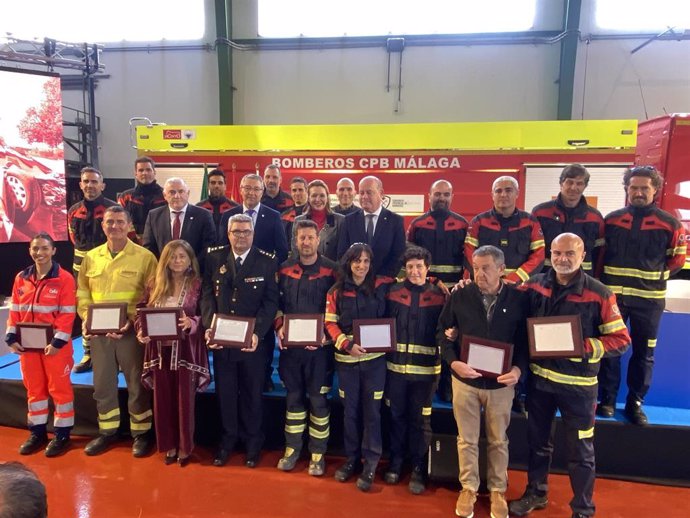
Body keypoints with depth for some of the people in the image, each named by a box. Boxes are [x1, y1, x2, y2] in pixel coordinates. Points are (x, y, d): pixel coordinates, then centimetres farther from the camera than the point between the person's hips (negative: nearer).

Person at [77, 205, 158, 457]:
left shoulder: (145, 257, -6)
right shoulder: (91, 257, 8)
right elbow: (83, 292, 12)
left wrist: (132, 320, -18)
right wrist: (86, 318, -4)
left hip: (131, 330, -4)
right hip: (98, 331, 4)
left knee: (136, 383, 6)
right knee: (102, 383, 15)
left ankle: (141, 432, 21)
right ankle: (107, 431, 32)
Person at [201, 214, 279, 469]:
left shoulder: (267, 261, -6)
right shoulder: (214, 258, 2)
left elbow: (270, 301, -9)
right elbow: (207, 294, 1)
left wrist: (257, 333, -20)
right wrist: (209, 327, -13)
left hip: (252, 339, -2)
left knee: (252, 393, 13)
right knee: (225, 392, 15)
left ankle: (252, 441, 33)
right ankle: (228, 438, 35)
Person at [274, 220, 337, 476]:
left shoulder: (331, 270, -5)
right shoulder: (285, 269, 6)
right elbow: (277, 303, 11)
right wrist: (279, 327, -4)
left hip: (319, 345, -3)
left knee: (318, 398, 4)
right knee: (293, 396, 13)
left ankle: (318, 453, 19)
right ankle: (292, 448, 28)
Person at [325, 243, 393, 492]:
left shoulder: (381, 286, -1)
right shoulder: (336, 292, 1)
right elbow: (330, 323, -1)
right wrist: (347, 344, -14)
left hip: (375, 358, -1)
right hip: (346, 359, 1)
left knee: (372, 410, 4)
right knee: (349, 410, 12)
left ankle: (370, 463, 19)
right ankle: (351, 458, 29)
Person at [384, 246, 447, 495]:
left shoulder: (439, 295, -2)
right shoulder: (394, 292, 1)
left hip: (425, 368, -1)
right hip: (396, 365, 1)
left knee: (420, 419, 8)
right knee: (396, 415, 14)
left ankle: (418, 468, 24)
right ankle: (395, 461, 32)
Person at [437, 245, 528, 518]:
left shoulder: (518, 299, -6)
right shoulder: (459, 296, -6)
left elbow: (526, 339, 0)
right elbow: (442, 332, 1)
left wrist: (518, 368, -16)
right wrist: (453, 362, -13)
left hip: (501, 383, 0)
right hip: (465, 380, 0)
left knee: (498, 440, 16)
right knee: (467, 439, 13)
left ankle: (497, 490, 36)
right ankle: (469, 488, 33)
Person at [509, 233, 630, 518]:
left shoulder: (599, 293, -11)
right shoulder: (534, 286, -2)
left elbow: (621, 340, -10)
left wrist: (582, 346, -23)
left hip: (578, 383, -3)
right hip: (539, 377, 4)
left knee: (580, 451, 11)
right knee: (537, 441, 20)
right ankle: (536, 493, 41)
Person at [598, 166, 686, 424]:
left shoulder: (669, 223, -1)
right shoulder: (611, 219, 3)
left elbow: (677, 258, 7)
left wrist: (656, 277, -1)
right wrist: (605, 278, 2)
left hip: (649, 299, 0)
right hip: (612, 295, 1)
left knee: (644, 353, 8)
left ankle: (635, 403, 22)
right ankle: (607, 400, 18)